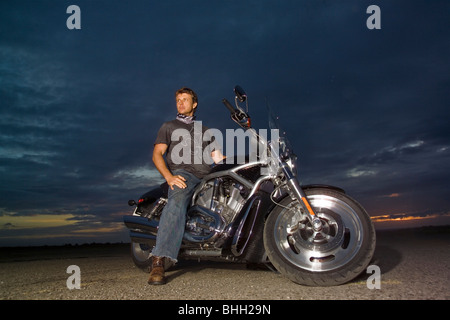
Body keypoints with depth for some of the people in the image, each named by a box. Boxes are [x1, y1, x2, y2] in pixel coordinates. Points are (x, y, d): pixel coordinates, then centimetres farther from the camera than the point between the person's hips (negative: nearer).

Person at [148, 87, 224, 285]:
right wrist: (169, 177, -11)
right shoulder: (168, 127, 23)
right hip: (182, 174, -4)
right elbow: (157, 154, 9)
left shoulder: (205, 131, 31)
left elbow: (217, 157, 21)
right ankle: (158, 262, -47)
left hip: (206, 176, 5)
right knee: (177, 201, -37)